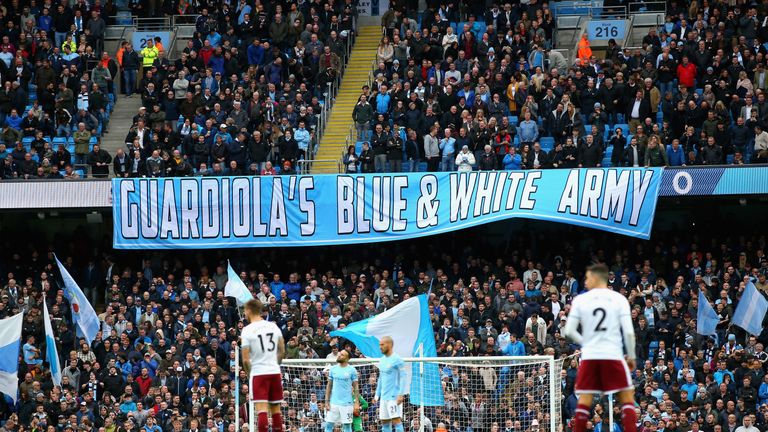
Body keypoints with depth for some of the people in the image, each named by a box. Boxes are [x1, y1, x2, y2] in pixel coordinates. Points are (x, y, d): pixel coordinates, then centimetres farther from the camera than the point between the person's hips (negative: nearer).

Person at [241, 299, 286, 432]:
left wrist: (249, 372, 6)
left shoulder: (247, 330, -9)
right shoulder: (274, 326, 5)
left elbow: (245, 359, -11)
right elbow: (282, 351, 11)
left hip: (258, 372, -5)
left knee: (262, 410, -9)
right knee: (275, 409, 12)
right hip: (275, 371, 5)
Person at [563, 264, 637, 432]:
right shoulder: (619, 299, 1)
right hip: (614, 355, -1)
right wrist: (631, 356, 8)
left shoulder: (580, 300, 3)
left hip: (589, 356, 1)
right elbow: (629, 331, -4)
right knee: (627, 398, 4)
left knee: (584, 401, 6)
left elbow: (569, 331, 3)